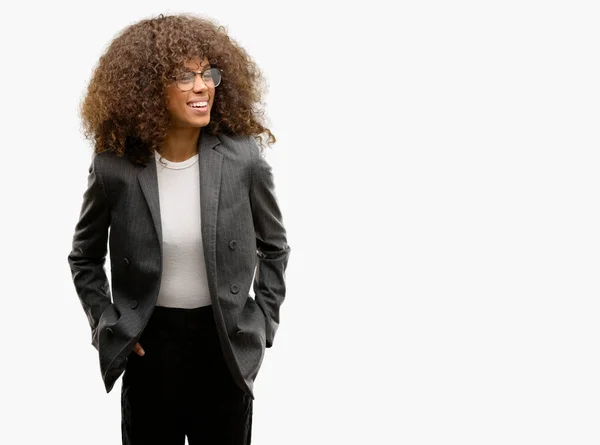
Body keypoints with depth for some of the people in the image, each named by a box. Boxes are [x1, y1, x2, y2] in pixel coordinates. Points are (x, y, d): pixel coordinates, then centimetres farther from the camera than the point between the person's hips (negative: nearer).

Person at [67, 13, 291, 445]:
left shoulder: (243, 158, -10)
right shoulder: (114, 166, -11)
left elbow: (274, 246, 6)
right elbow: (84, 257, 7)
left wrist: (264, 322, 2)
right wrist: (105, 323, -1)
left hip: (225, 343, 0)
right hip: (148, 343, 0)